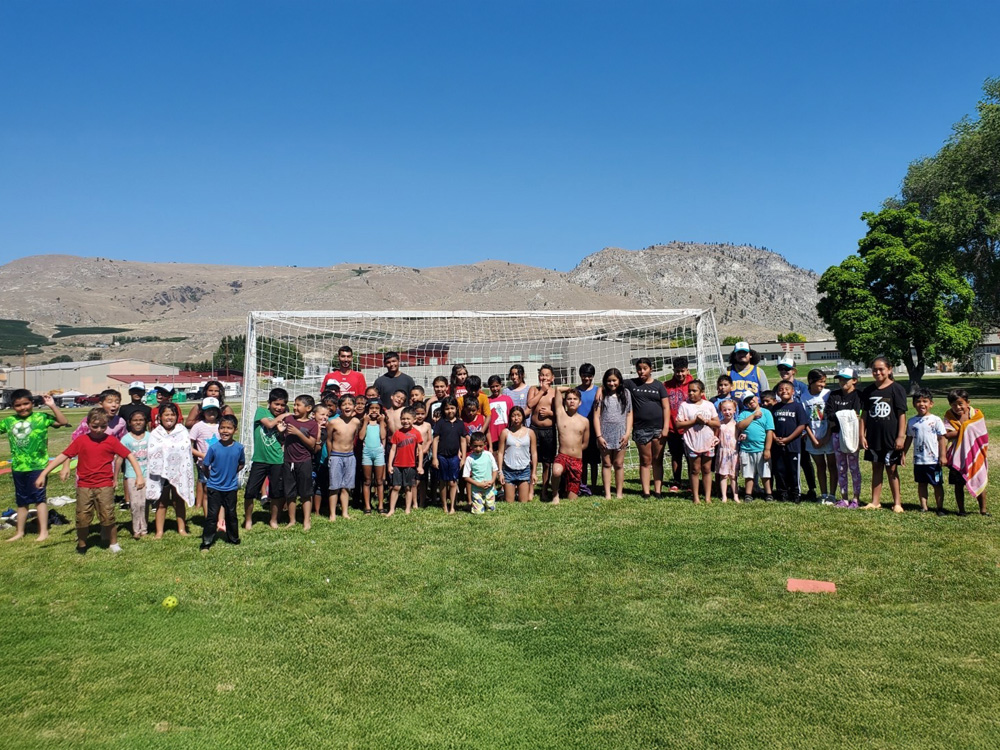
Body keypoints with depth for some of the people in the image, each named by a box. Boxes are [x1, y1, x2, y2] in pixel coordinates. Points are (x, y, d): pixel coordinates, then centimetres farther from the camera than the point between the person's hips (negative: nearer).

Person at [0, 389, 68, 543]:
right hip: (18, 467, 5)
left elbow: (63, 422, -18)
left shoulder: (41, 417, -8)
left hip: (37, 466, -5)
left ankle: (43, 531, 6)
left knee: (39, 497, -2)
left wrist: (52, 406, -26)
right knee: (21, 501, 17)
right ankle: (20, 532, 29)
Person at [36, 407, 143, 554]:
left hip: (105, 486, -1)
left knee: (108, 517, -1)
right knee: (82, 518, 6)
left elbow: (129, 456, -2)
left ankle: (113, 543, 17)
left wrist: (139, 475, -11)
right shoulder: (81, 440, -1)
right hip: (84, 486, 1)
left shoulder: (111, 441, -2)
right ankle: (81, 544, 27)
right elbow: (63, 456, -1)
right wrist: (43, 474, -5)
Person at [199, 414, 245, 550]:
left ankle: (233, 538, 30)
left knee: (231, 514, 15)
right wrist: (213, 477, 4)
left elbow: (242, 464, 9)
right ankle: (206, 542, 10)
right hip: (214, 487, -2)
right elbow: (205, 466, -1)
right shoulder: (214, 447, -13)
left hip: (231, 487, 2)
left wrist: (232, 473, 0)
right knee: (212, 515, 2)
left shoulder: (239, 447, -8)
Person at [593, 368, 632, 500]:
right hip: (605, 433, -1)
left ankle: (619, 493, 10)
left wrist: (627, 433, -3)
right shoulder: (602, 395, 2)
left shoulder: (626, 394, 8)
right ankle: (607, 494, 7)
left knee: (619, 464, 4)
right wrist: (599, 436, -8)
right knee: (606, 464, 4)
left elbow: (629, 415, 8)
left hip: (620, 434, 1)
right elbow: (596, 416, -1)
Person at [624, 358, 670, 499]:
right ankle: (646, 492, 6)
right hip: (641, 428, 0)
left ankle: (658, 491, 8)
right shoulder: (631, 384, 6)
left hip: (658, 427, 0)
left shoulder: (658, 385, 6)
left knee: (657, 460, 4)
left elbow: (666, 407, 3)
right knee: (645, 460, 4)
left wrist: (666, 427, -5)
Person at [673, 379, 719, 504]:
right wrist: (695, 421, -15)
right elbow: (678, 424, -10)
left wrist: (706, 421, -14)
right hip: (692, 443, -2)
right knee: (695, 470, 4)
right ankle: (696, 497, 11)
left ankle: (708, 497, 14)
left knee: (707, 469, 8)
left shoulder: (709, 405, 6)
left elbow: (717, 423, 5)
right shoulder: (684, 405, -2)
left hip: (708, 442, 2)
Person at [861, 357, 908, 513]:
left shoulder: (896, 389, -6)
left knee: (892, 469, 4)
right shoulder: (868, 391, 6)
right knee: (876, 468, 11)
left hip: (891, 437, -4)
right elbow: (865, 415, 9)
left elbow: (902, 414, -6)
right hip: (873, 437, 4)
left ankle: (897, 502, 15)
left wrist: (901, 436, -10)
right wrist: (862, 435, 3)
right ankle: (875, 502, 17)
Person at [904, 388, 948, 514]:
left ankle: (940, 507, 14)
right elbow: (909, 439, 12)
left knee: (937, 484, 5)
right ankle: (923, 506, 18)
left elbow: (942, 439, -4)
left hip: (933, 460, -3)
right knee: (921, 483, 10)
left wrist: (942, 456, -8)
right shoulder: (911, 421, 5)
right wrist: (903, 454, 9)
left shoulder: (935, 420, -5)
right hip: (918, 460, 3)